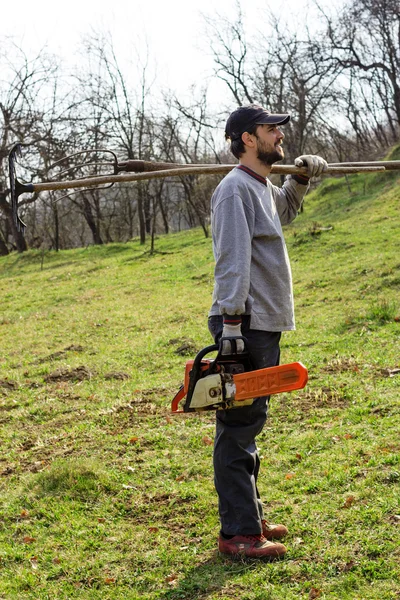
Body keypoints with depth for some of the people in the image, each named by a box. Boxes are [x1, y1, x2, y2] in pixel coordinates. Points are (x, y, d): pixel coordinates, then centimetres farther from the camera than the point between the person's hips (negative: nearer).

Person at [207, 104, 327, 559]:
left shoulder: (264, 188, 18)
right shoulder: (235, 188, -12)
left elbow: (285, 211, 43)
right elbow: (232, 262, -21)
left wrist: (300, 179, 26)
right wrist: (231, 325, -27)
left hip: (265, 325, 11)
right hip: (245, 326, -10)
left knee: (248, 423, 16)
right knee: (239, 427, -7)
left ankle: (249, 518, 28)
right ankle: (237, 533, -2)